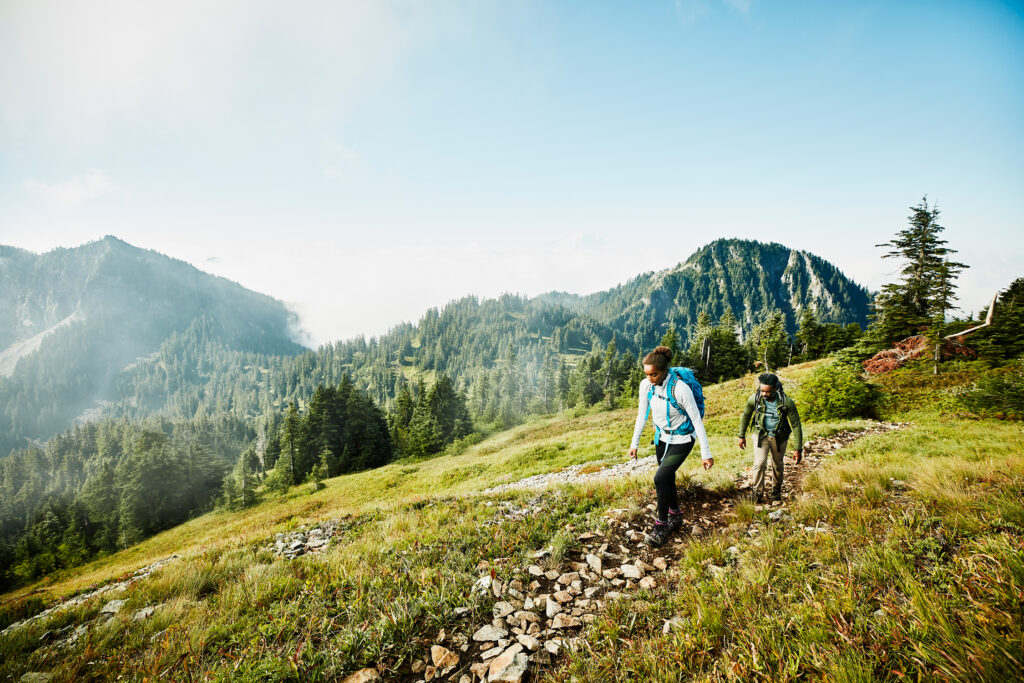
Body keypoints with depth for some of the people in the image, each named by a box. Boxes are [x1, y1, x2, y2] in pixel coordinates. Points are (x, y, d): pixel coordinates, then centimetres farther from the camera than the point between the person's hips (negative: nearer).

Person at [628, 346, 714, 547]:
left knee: (661, 478, -16)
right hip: (662, 437, 6)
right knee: (667, 479, 16)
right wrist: (634, 443, 5)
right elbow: (642, 415, 0)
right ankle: (675, 517, 39)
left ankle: (662, 525, 4)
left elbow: (697, 420, -21)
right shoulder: (646, 385, -13)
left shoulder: (680, 388, -29)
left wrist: (706, 453, -17)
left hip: (681, 440, -6)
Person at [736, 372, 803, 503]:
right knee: (760, 463, -11)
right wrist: (742, 436, 4)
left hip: (779, 437, 0)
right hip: (761, 435, 0)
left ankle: (777, 490, 39)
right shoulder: (754, 399, -21)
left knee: (777, 465, 15)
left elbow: (796, 425, -15)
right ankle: (758, 493, 3)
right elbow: (745, 415, -2)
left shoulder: (787, 403, -25)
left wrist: (798, 448, -14)